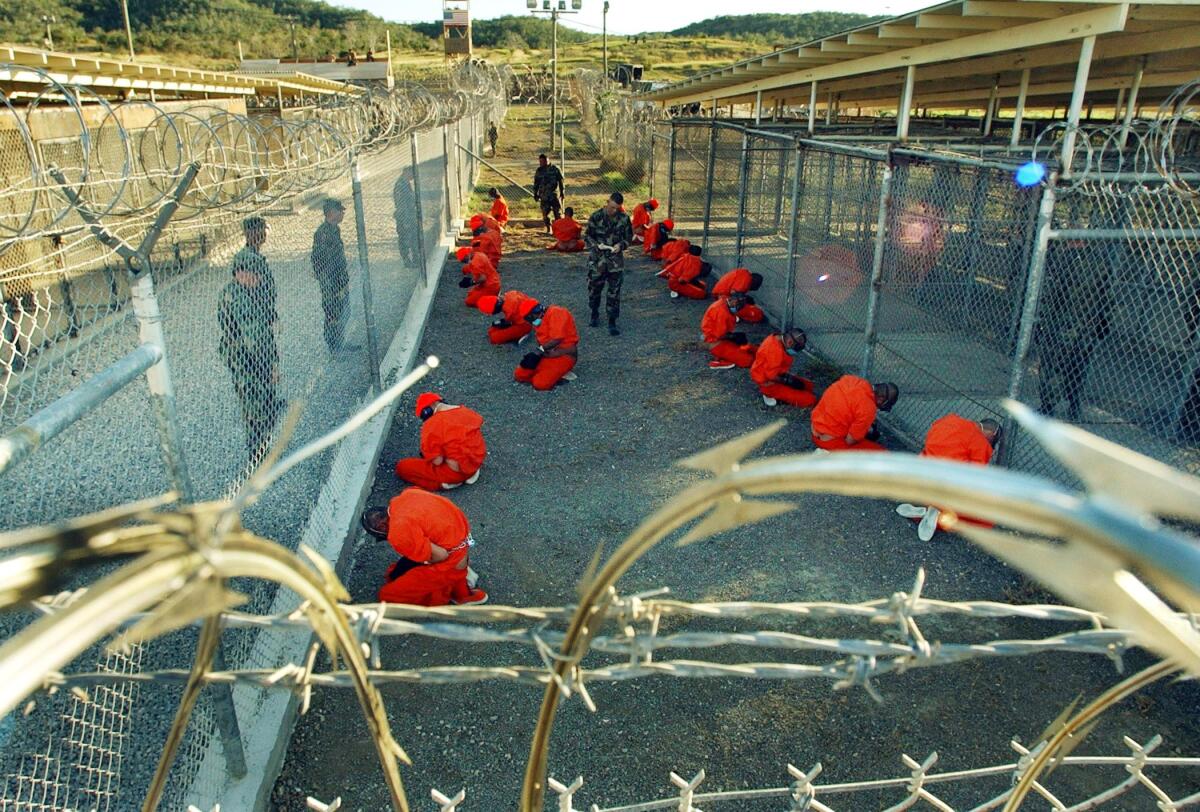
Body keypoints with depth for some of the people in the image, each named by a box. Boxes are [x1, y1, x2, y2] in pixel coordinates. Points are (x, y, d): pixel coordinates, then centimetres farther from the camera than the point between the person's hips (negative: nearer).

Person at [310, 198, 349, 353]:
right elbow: (319, 261, -22)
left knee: (343, 315, 19)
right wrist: (328, 286, -22)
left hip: (341, 281, 10)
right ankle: (335, 351, 12)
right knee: (333, 318, 1)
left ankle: (341, 345, 32)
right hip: (331, 284, -10)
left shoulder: (335, 229, 9)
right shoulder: (323, 233, -21)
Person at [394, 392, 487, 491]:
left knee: (402, 466, 2)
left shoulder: (432, 425, -20)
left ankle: (451, 481, -3)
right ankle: (471, 472, 13)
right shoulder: (467, 412, -1)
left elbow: (437, 461, -21)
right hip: (477, 462, 7)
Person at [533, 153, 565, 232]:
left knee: (558, 213, -2)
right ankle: (548, 230, 14)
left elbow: (561, 181, 2)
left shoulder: (555, 169, -2)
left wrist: (562, 192, 0)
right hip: (544, 196, 3)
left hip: (555, 195, -3)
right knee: (545, 213, 1)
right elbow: (536, 184, 14)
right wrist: (535, 194, 12)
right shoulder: (538, 171, 7)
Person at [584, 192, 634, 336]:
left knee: (614, 292, 0)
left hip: (616, 260, 0)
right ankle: (595, 313, 37)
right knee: (594, 288, 12)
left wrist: (621, 245, -14)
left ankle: (612, 323, 7)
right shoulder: (596, 217, -8)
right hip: (597, 259, 0)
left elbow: (629, 237, 7)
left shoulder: (624, 218, -4)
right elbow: (587, 236, 0)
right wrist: (596, 245, -19)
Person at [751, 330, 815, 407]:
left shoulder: (777, 338, -3)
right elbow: (771, 376, -27)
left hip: (775, 376, 10)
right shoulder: (775, 350, -33)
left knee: (808, 385, 15)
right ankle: (771, 395, -4)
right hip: (770, 384, -10)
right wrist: (788, 381, -15)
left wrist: (787, 375, 0)